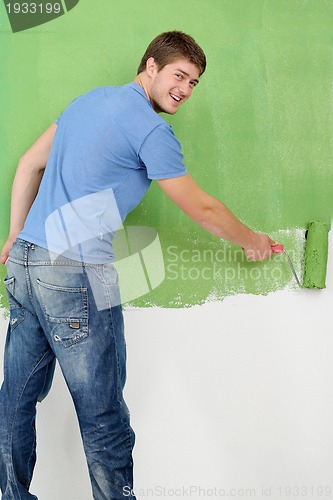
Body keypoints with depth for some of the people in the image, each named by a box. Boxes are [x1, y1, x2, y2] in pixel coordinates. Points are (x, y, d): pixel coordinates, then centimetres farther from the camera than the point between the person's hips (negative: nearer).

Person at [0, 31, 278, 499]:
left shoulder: (90, 100, 17)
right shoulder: (151, 129, -7)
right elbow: (201, 209, -1)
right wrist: (252, 241, 16)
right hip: (74, 273, -9)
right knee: (104, 419, 1)